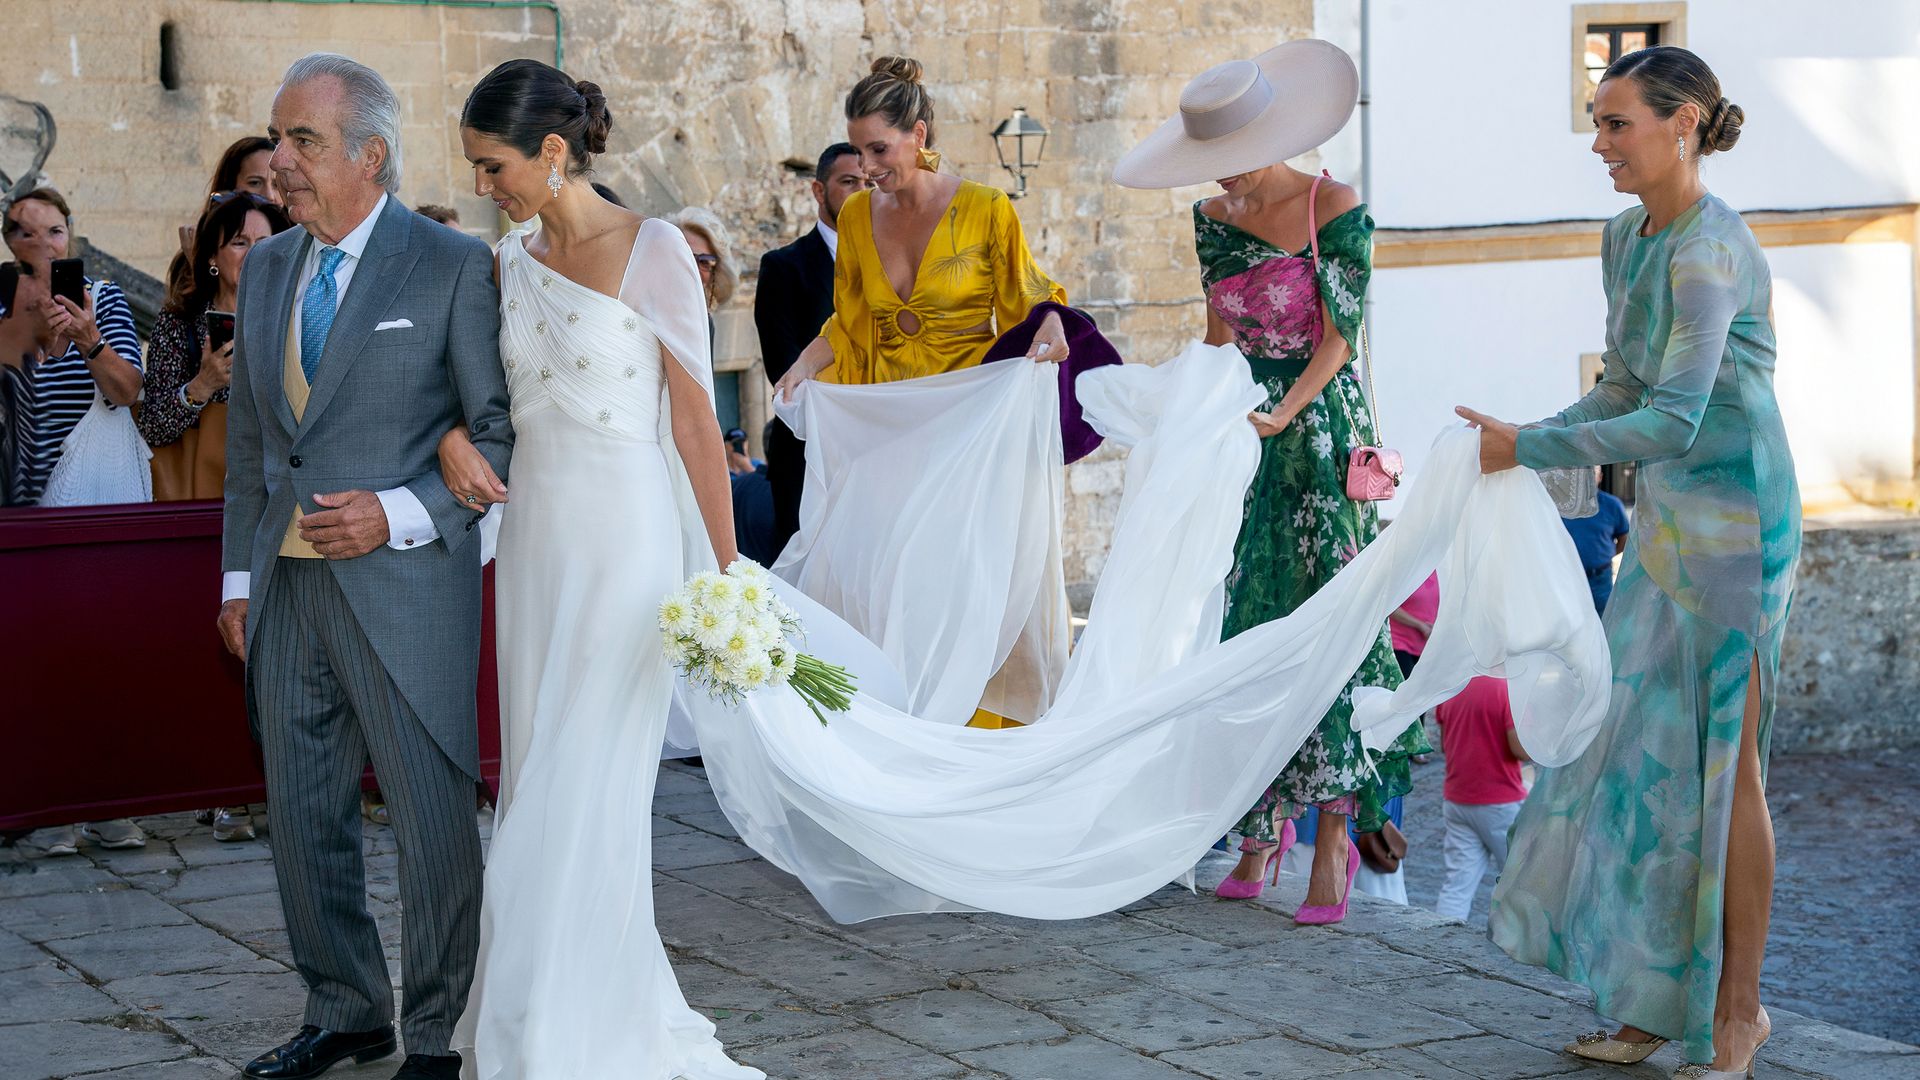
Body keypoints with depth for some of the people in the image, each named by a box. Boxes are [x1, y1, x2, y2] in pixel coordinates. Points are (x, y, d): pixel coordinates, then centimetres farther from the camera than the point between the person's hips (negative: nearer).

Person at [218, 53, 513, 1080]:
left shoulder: (454, 266, -7)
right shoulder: (266, 268, 11)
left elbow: (502, 434, -6)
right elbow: (248, 436, 17)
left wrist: (400, 515, -16)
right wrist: (238, 577, 13)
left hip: (403, 586, -6)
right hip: (286, 590, 6)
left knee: (434, 819, 2)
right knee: (303, 816, 13)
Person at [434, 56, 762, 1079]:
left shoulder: (653, 251, -9)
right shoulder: (514, 260, 9)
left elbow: (695, 416, -9)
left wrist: (724, 572, -10)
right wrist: (452, 434, 0)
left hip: (625, 537, -7)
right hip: (535, 535, 7)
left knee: (581, 788, -6)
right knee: (540, 780, 10)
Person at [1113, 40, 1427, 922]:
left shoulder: (1336, 210, -10)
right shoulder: (1213, 219, 7)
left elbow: (1339, 337, -11)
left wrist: (1284, 413, -24)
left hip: (1320, 432, -5)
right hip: (1240, 434, 5)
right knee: (1243, 625, 2)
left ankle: (1333, 837, -6)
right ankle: (1257, 833, 10)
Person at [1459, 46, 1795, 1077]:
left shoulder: (1710, 250, -19)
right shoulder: (1624, 237, 9)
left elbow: (1672, 422, -24)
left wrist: (1529, 449, -19)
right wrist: (1528, 436, 5)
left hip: (1733, 521, -9)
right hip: (1664, 523, 9)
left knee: (1721, 757, -2)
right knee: (1643, 747, 10)